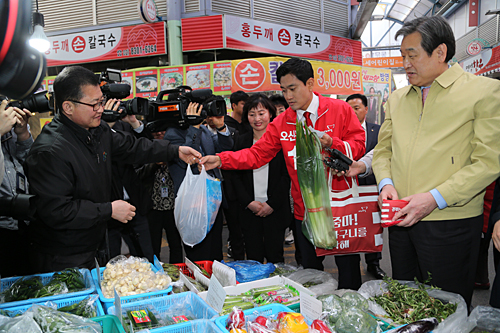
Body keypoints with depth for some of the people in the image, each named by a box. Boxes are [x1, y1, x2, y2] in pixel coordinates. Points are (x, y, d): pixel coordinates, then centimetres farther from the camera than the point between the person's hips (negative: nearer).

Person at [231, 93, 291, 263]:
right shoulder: (241, 141, 8)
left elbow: (287, 175, -4)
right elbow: (235, 176, 6)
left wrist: (272, 204, -9)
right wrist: (249, 202, -5)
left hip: (276, 209, -2)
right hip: (249, 210, 2)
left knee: (275, 257, 4)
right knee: (253, 258, 6)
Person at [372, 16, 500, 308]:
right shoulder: (397, 99, 12)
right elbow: (383, 149, 15)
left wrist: (434, 199, -20)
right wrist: (386, 183, -5)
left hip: (451, 222, -5)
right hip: (401, 219, 5)